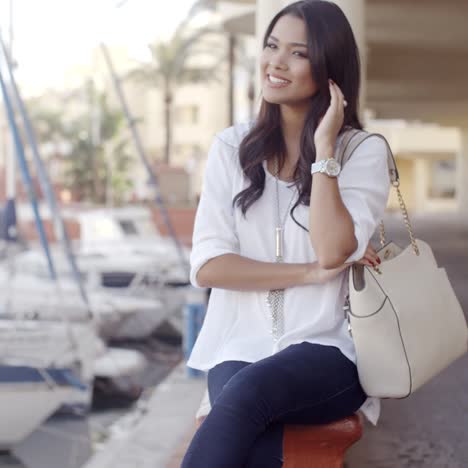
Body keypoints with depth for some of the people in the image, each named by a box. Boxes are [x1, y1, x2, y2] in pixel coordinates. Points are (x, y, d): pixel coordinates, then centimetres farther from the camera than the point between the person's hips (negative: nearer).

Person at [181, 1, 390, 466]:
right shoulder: (231, 147, 7)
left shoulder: (364, 151, 1)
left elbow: (333, 251, -14)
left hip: (327, 350, -1)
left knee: (249, 390, -35)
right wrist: (312, 272, -9)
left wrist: (325, 147, -12)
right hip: (241, 348, 2)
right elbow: (207, 266, -1)